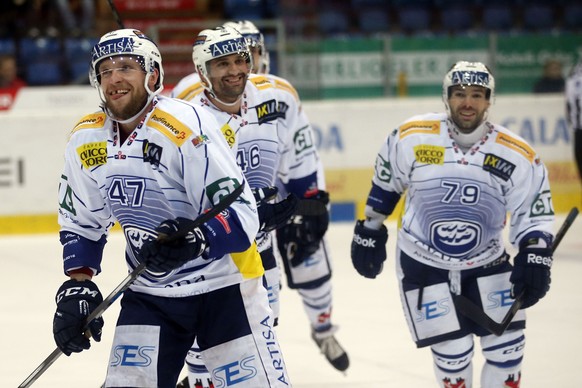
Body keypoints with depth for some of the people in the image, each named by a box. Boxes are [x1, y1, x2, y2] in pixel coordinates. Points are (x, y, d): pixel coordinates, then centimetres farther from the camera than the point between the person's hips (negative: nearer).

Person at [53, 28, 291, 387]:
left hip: (224, 286, -5)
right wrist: (78, 287, 2)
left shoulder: (186, 125, -20)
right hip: (148, 295, 5)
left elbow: (241, 213, -22)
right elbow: (81, 223, 13)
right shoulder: (86, 140, 0)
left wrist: (198, 239, -39)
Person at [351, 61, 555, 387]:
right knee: (453, 351, -7)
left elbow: (535, 213, -5)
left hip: (487, 263, 2)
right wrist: (369, 232, 9)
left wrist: (535, 258, -20)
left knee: (507, 344, -1)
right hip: (423, 264, -2)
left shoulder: (518, 156, -12)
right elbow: (384, 186, 4)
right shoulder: (412, 138, -13)